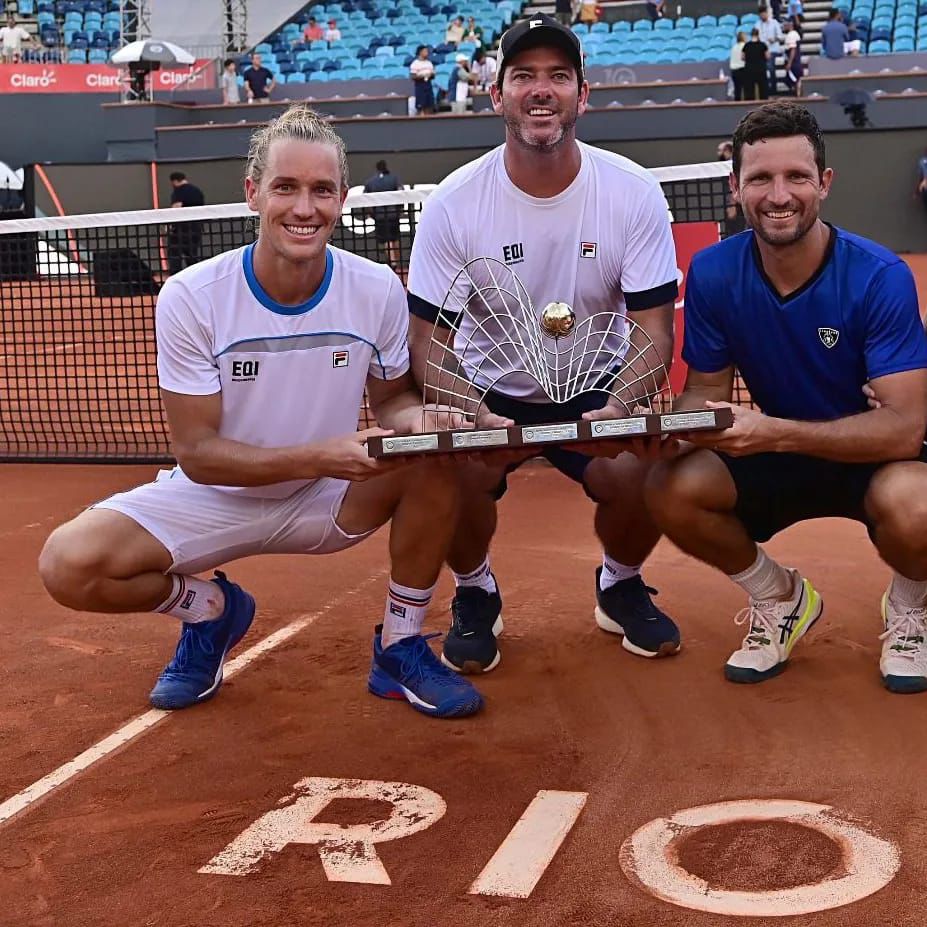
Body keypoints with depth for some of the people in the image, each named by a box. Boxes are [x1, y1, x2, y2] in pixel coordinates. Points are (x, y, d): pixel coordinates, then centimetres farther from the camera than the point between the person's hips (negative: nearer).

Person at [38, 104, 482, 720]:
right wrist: (318, 457, -33)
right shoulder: (191, 297, -18)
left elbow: (391, 396, 4)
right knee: (68, 563, -25)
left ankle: (400, 647, -6)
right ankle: (210, 608, 8)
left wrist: (412, 418, -23)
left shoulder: (377, 290, -12)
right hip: (217, 499, -1)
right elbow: (196, 453, -18)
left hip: (329, 502, 2)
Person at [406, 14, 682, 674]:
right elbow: (430, 334, -12)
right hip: (486, 394, 0)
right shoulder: (454, 202, -13)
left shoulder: (634, 192, -12)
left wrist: (619, 409, -32)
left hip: (596, 393, 1)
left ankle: (620, 585, 11)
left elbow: (652, 325, -12)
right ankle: (474, 594, 4)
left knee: (642, 476, -27)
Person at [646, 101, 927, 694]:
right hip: (777, 461, 4)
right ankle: (782, 599, 8)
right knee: (672, 490, -23)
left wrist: (773, 433, -39)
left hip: (878, 459, -3)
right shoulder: (713, 274, -13)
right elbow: (707, 390, -2)